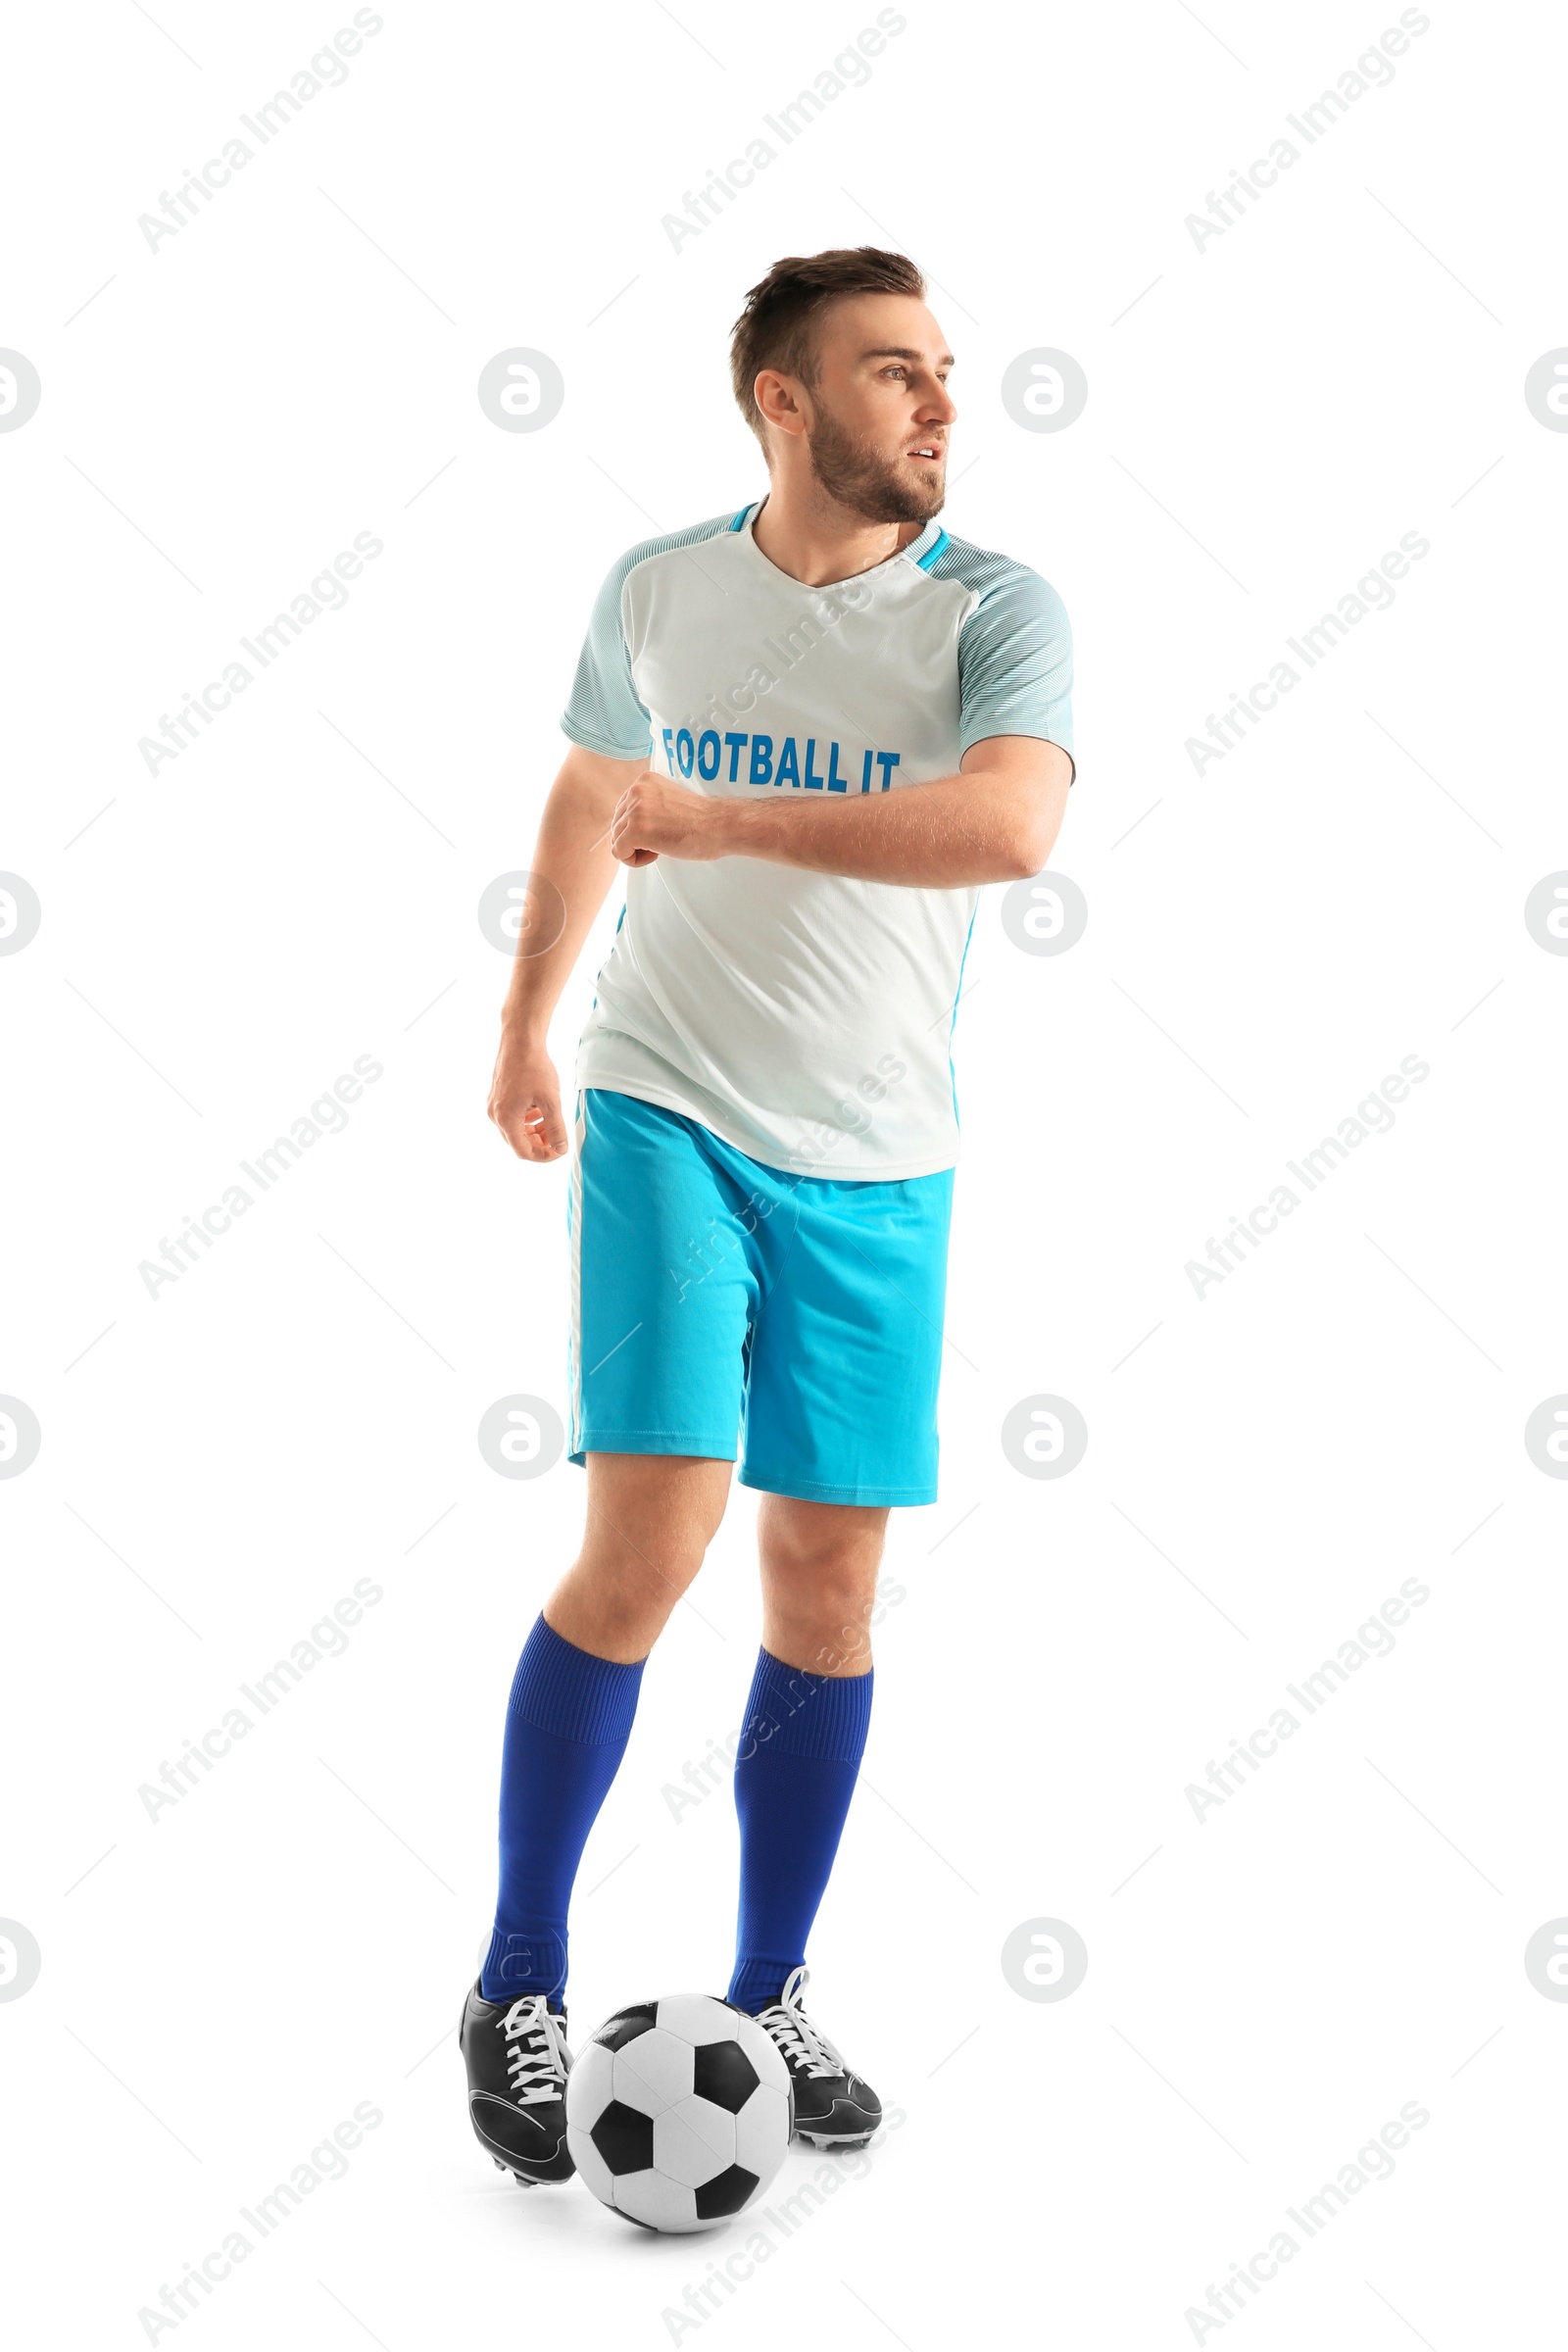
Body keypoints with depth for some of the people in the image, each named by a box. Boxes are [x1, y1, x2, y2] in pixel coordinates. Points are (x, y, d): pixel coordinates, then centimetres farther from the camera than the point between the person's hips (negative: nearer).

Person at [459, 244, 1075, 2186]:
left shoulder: (997, 609, -4)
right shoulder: (654, 590, 3)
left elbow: (1010, 827, -24)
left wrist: (734, 817, -25)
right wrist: (524, 1025, 28)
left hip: (875, 1166, 1)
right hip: (665, 1113, -1)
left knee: (828, 1574, 4)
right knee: (652, 1532, -13)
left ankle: (768, 1998, 21)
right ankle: (519, 1988, 3)